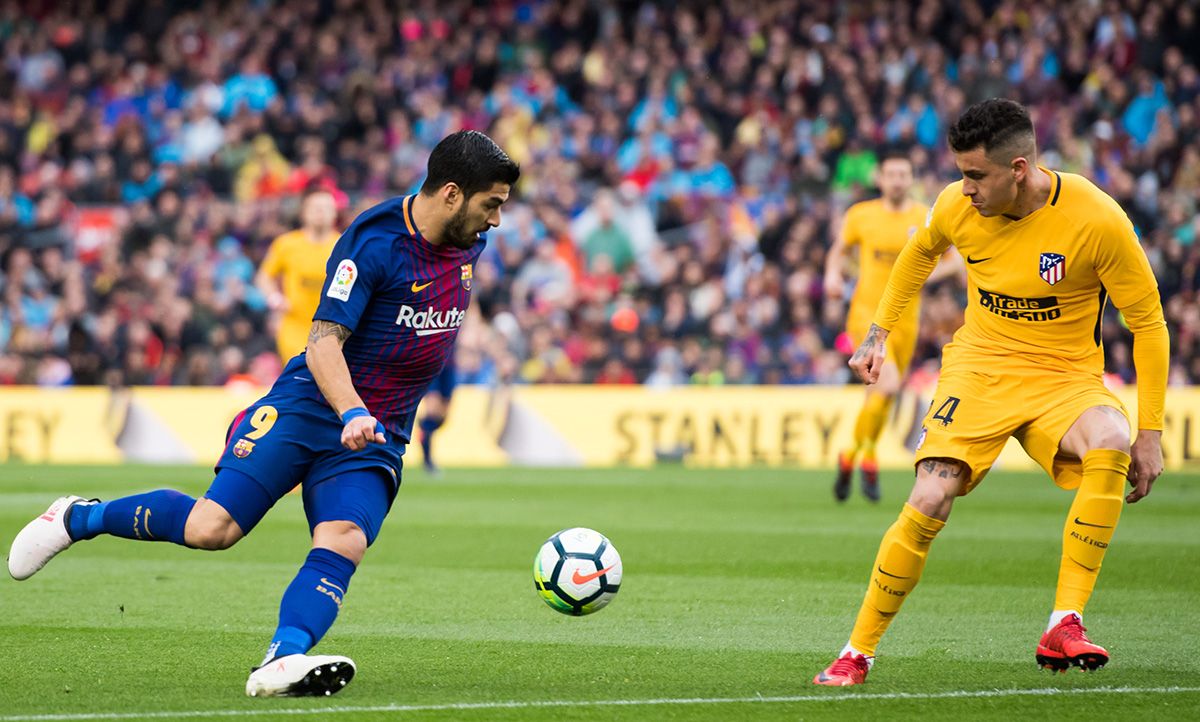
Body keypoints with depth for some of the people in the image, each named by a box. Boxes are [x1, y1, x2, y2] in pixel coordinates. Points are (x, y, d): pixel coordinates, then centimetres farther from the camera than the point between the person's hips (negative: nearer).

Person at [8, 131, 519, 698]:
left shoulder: (468, 241, 7)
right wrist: (352, 414, -35)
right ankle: (79, 518, 8)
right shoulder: (373, 241, -15)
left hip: (377, 437, 6)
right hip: (311, 405, -6)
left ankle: (283, 660, -38)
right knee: (211, 528, -15)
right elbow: (324, 340, -19)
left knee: (344, 542, -22)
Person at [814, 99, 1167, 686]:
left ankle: (1064, 627, -31)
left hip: (1065, 377, -2)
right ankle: (857, 654, 0)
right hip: (978, 367, 2)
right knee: (927, 505, -18)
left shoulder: (1097, 220, -20)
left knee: (1110, 445, -36)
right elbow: (921, 251, 18)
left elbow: (1147, 323, -10)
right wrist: (879, 333, 17)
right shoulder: (957, 207, -9)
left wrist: (1149, 433, -13)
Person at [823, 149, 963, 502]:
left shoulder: (928, 219, 1)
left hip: (905, 320, 3)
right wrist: (833, 276, -5)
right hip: (866, 314, -3)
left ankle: (850, 458, 35)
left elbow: (955, 260, 6)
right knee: (888, 385, -23)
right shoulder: (861, 215, 1)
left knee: (879, 398, 12)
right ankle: (868, 461, -6)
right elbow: (838, 250, 16)